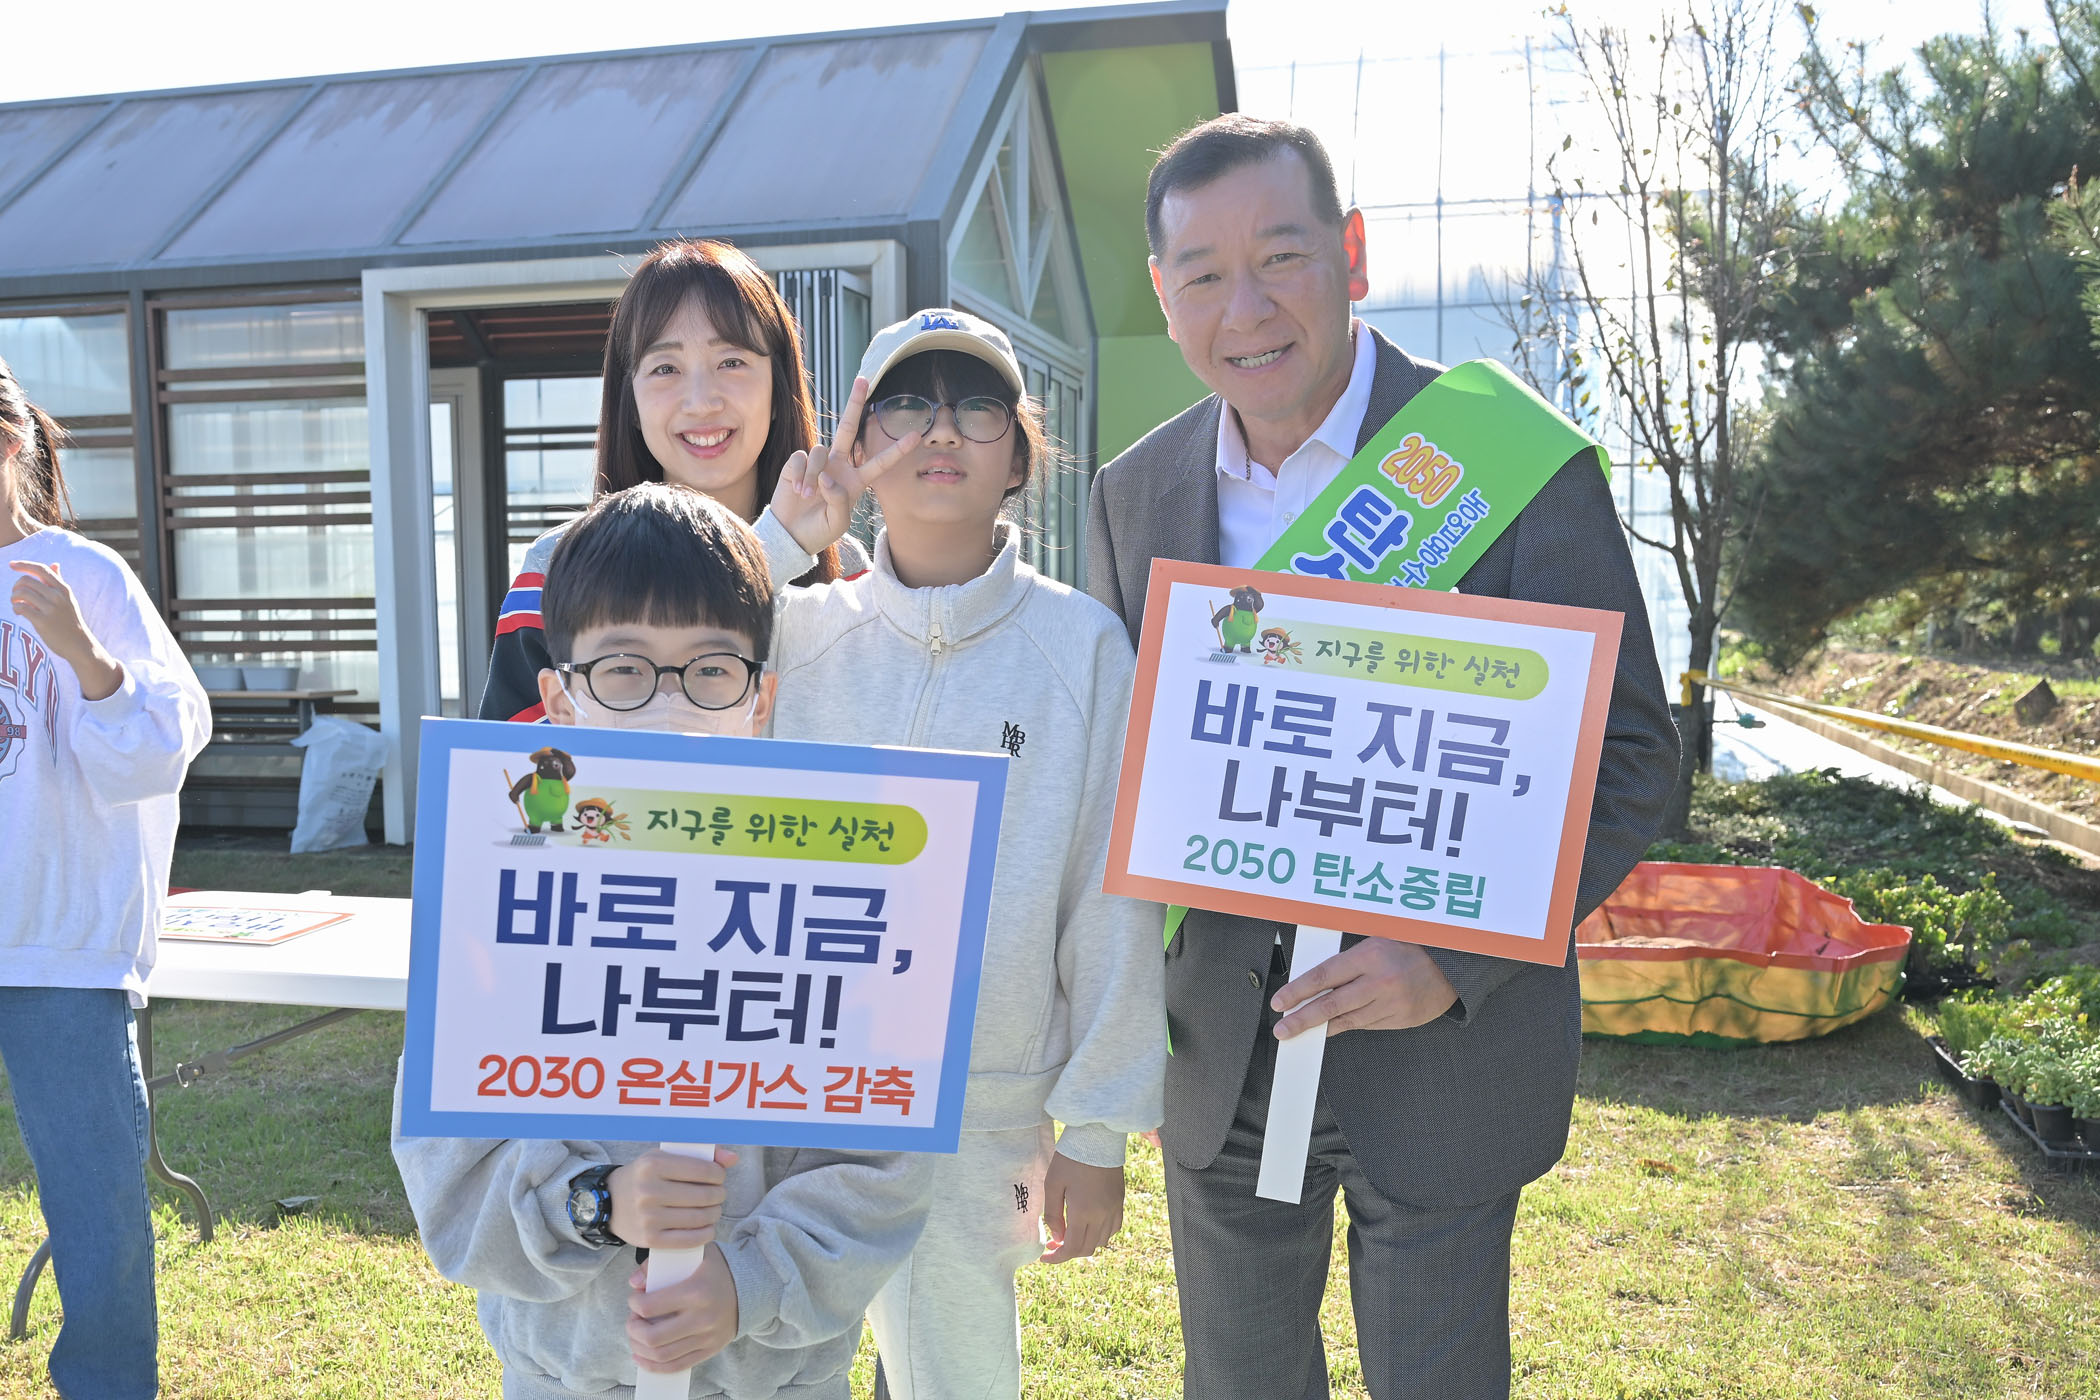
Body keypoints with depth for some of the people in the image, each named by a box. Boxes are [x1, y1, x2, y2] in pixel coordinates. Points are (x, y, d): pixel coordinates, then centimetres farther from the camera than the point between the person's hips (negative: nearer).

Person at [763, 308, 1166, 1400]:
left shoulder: (1082, 642, -5)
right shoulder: (795, 631, 2)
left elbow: (1112, 899, -3)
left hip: (977, 1114, -2)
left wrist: (1099, 1129, -1)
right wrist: (789, 526, -12)